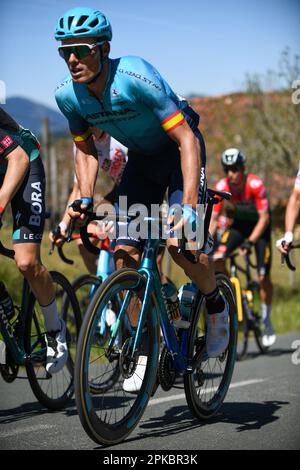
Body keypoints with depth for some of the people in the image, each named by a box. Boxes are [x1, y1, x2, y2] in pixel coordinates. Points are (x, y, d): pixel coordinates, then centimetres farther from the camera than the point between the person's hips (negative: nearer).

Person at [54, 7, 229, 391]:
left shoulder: (137, 77, -34)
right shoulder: (67, 95, -16)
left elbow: (186, 140, -34)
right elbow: (85, 149, 3)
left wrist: (189, 204, -42)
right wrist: (85, 198, -11)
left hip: (179, 151, -5)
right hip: (141, 159, 5)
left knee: (179, 240, -25)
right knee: (125, 253, -8)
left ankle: (216, 305, 6)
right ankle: (144, 348, 6)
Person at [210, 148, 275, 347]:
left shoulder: (256, 184, -30)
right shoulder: (221, 187, -21)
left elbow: (264, 218, -30)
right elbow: (213, 218, -18)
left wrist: (250, 241, -41)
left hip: (259, 226, -3)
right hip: (238, 225, 3)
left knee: (263, 277, -8)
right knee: (217, 259, -23)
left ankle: (267, 321, 11)